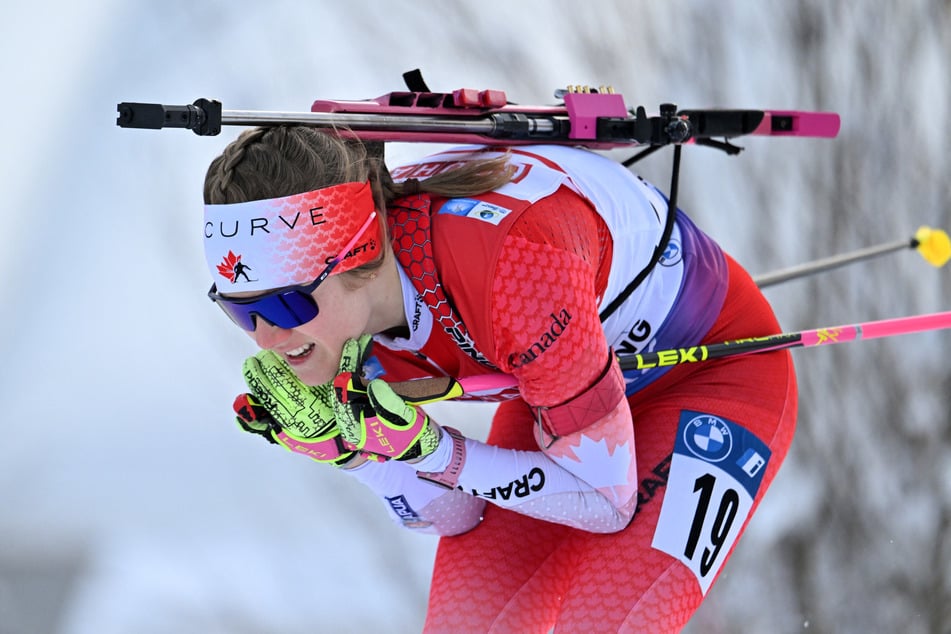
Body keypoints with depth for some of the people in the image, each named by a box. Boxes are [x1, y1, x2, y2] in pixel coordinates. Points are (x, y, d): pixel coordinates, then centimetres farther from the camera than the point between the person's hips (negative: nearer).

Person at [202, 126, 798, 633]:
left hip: (721, 373, -6)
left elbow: (606, 502, -27)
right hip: (557, 393, 6)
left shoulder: (508, 260, -40)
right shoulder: (334, 311, -20)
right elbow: (454, 514, -6)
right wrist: (336, 446, -23)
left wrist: (427, 448, -34)